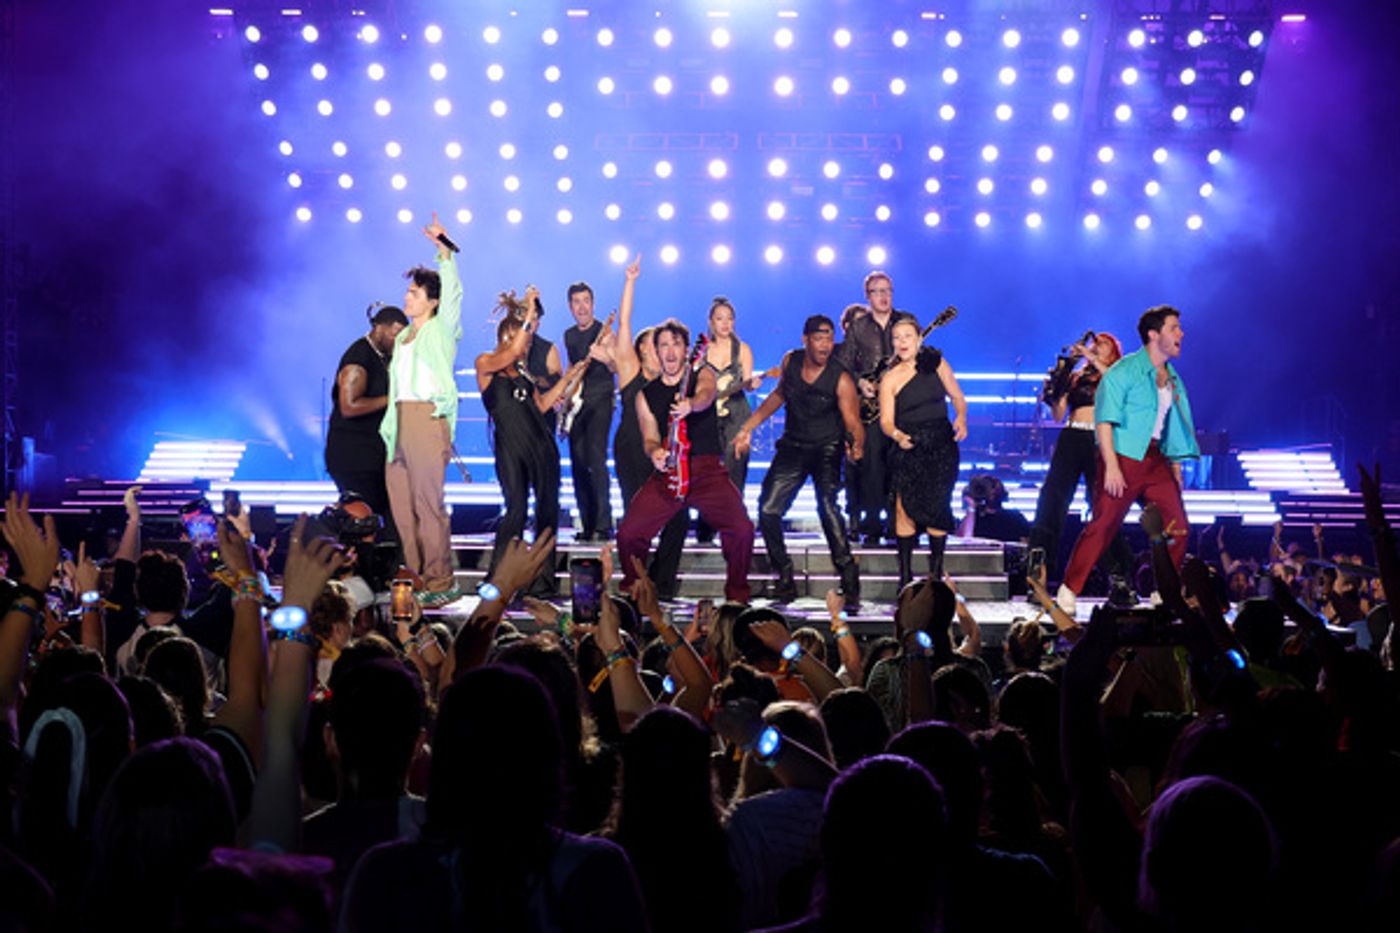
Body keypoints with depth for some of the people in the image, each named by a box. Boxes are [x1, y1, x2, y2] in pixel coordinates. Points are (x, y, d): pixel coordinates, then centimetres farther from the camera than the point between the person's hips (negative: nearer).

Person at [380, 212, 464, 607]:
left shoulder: (440, 330, 2)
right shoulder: (403, 336, 22)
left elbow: (453, 292, -13)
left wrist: (444, 251, -19)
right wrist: (389, 427, 18)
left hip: (428, 416, -8)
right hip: (400, 420, 8)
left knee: (428, 502, -10)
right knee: (402, 503, 7)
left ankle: (440, 582, -8)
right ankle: (417, 577, 13)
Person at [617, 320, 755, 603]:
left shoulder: (703, 375, 6)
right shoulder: (647, 395, 14)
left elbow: (706, 395, -17)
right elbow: (650, 437, 10)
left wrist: (690, 405, -42)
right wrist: (654, 451, -17)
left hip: (708, 470, -2)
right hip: (667, 473, 2)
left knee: (741, 529, -23)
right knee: (628, 533, -14)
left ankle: (737, 592, 1)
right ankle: (632, 590, 13)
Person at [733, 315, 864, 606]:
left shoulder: (841, 379, -16)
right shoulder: (790, 362, -2)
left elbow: (853, 421, -18)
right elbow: (779, 395, 15)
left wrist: (857, 445, -35)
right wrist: (748, 427, 14)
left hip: (827, 448, -5)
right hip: (793, 447, 5)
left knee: (827, 506, -24)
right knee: (767, 509, -4)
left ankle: (850, 584, -23)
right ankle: (785, 580, 9)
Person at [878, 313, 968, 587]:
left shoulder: (936, 363, 5)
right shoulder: (890, 378, 1)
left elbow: (957, 397, 14)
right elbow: (886, 421, -4)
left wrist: (961, 418, -6)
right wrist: (897, 435, -25)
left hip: (941, 444, 1)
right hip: (909, 448, -1)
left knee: (937, 507, -4)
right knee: (905, 507, -12)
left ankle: (936, 571, 7)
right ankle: (905, 574, -4)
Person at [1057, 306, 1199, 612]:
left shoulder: (1173, 378, 16)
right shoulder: (1124, 371, -7)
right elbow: (1104, 419, -12)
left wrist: (1176, 468, 16)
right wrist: (1111, 466, -20)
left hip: (1155, 460, 7)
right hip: (1124, 457, -7)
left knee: (1178, 527, 3)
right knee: (1103, 525, -9)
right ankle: (1068, 592, -3)